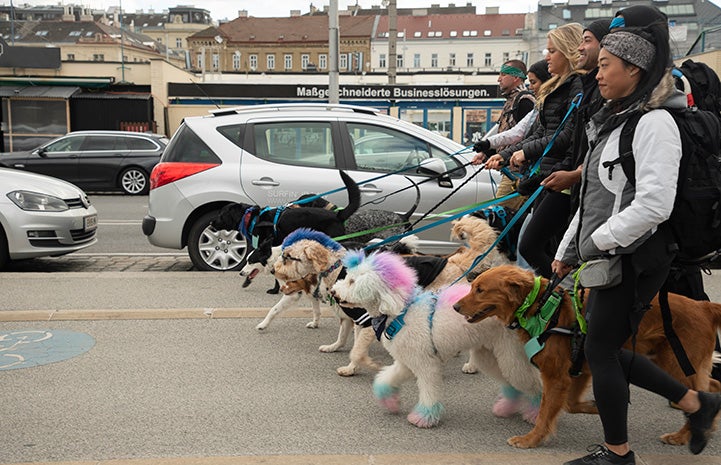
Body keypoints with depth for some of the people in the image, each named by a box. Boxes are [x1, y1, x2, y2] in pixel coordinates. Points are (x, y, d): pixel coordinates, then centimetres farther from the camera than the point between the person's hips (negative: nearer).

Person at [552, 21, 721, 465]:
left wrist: (595, 242, -16)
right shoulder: (614, 120, 15)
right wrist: (568, 250, 17)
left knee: (600, 349, 0)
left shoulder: (655, 123, -15)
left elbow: (653, 205, -24)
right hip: (610, 255, 9)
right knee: (607, 348, 14)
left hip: (635, 258, -9)